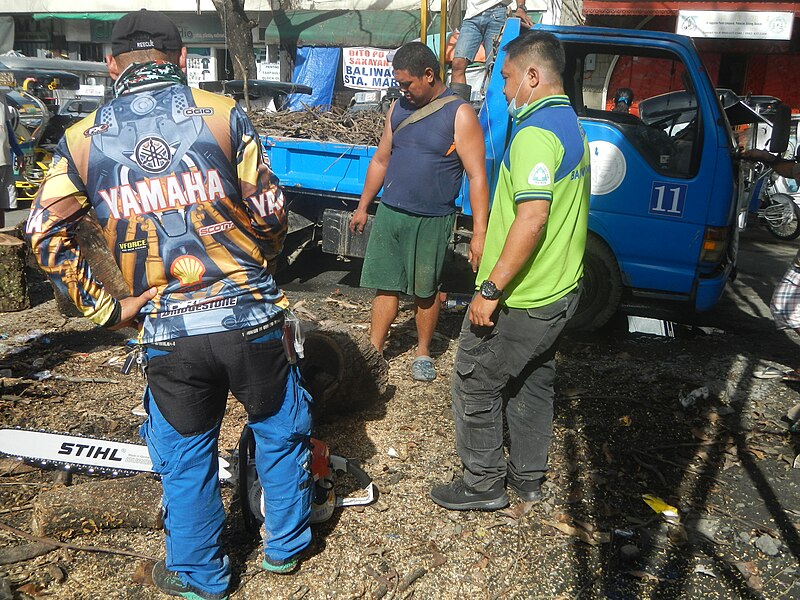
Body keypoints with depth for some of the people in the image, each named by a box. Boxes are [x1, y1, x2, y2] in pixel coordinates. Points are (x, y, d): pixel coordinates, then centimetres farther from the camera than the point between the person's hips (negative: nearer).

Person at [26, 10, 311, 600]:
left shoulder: (83, 141, 2)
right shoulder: (223, 115, -5)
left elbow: (46, 232, 0)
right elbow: (270, 212, -1)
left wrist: (105, 307, 6)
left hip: (168, 334, 1)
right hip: (251, 318, -1)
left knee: (186, 457, 20)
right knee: (281, 432, 22)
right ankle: (286, 546, 40)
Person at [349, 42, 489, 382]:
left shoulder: (459, 114, -10)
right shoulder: (399, 108, 8)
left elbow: (476, 176, -14)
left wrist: (479, 233, -19)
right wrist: (362, 206, 18)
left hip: (432, 221, -4)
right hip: (389, 213, 4)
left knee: (425, 290, 9)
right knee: (385, 285, 7)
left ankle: (423, 353, 27)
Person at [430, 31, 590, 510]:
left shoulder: (536, 133, -20)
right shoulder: (573, 126, 12)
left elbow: (531, 218, -29)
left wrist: (491, 290, -26)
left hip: (520, 300, -10)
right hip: (561, 291, 10)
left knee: (475, 385, 5)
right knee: (534, 382, 20)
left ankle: (484, 485, 18)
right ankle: (528, 477, 34)